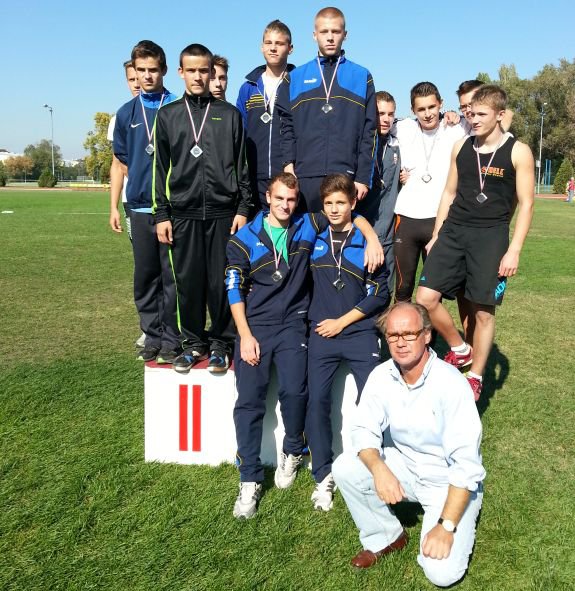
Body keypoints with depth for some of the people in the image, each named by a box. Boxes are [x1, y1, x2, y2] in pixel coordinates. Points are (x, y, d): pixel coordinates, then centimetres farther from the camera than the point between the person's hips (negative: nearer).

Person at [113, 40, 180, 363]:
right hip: (140, 207, 4)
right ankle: (152, 336, 21)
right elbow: (121, 161, 14)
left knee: (171, 276, 1)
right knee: (145, 276, 9)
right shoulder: (126, 114, 10)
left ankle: (171, 340, 11)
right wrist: (114, 206, 11)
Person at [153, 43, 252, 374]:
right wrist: (161, 214, 2)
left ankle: (221, 343, 14)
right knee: (188, 281, 4)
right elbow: (160, 169, 9)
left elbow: (242, 166, 7)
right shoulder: (168, 116, 10)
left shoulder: (229, 114, 9)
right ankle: (194, 342, 18)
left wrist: (244, 209, -1)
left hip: (224, 213, -1)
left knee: (222, 281, 1)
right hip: (184, 213, 1)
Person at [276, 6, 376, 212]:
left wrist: (364, 177, -1)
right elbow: (286, 126, 11)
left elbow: (369, 132, 6)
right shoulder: (295, 78, 14)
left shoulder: (362, 77, 11)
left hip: (345, 176, -1)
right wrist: (288, 163, -3)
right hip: (304, 177, 1)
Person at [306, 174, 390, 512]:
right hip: (322, 333, 2)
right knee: (318, 401, -8)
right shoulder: (314, 238, 7)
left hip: (360, 332, -2)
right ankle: (323, 476, 5)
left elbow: (379, 293, -1)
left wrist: (341, 321, -6)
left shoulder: (367, 242, 0)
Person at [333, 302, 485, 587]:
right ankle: (385, 537, 5)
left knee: (442, 572, -21)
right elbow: (364, 430, -7)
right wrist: (379, 468, -29)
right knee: (344, 468, -17)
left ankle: (460, 527, 13)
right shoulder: (382, 376, -9)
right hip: (404, 468, 5)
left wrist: (446, 527, -28)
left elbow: (467, 464, -25)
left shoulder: (451, 383, -26)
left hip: (449, 482, -5)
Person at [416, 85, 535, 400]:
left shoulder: (518, 152, -2)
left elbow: (526, 204, -4)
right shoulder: (461, 147, 10)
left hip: (491, 236, -4)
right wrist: (436, 235, 12)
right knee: (425, 298, -7)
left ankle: (475, 378, 19)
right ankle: (460, 349, 16)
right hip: (453, 230, 4)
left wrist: (514, 250, -11)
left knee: (483, 311, 2)